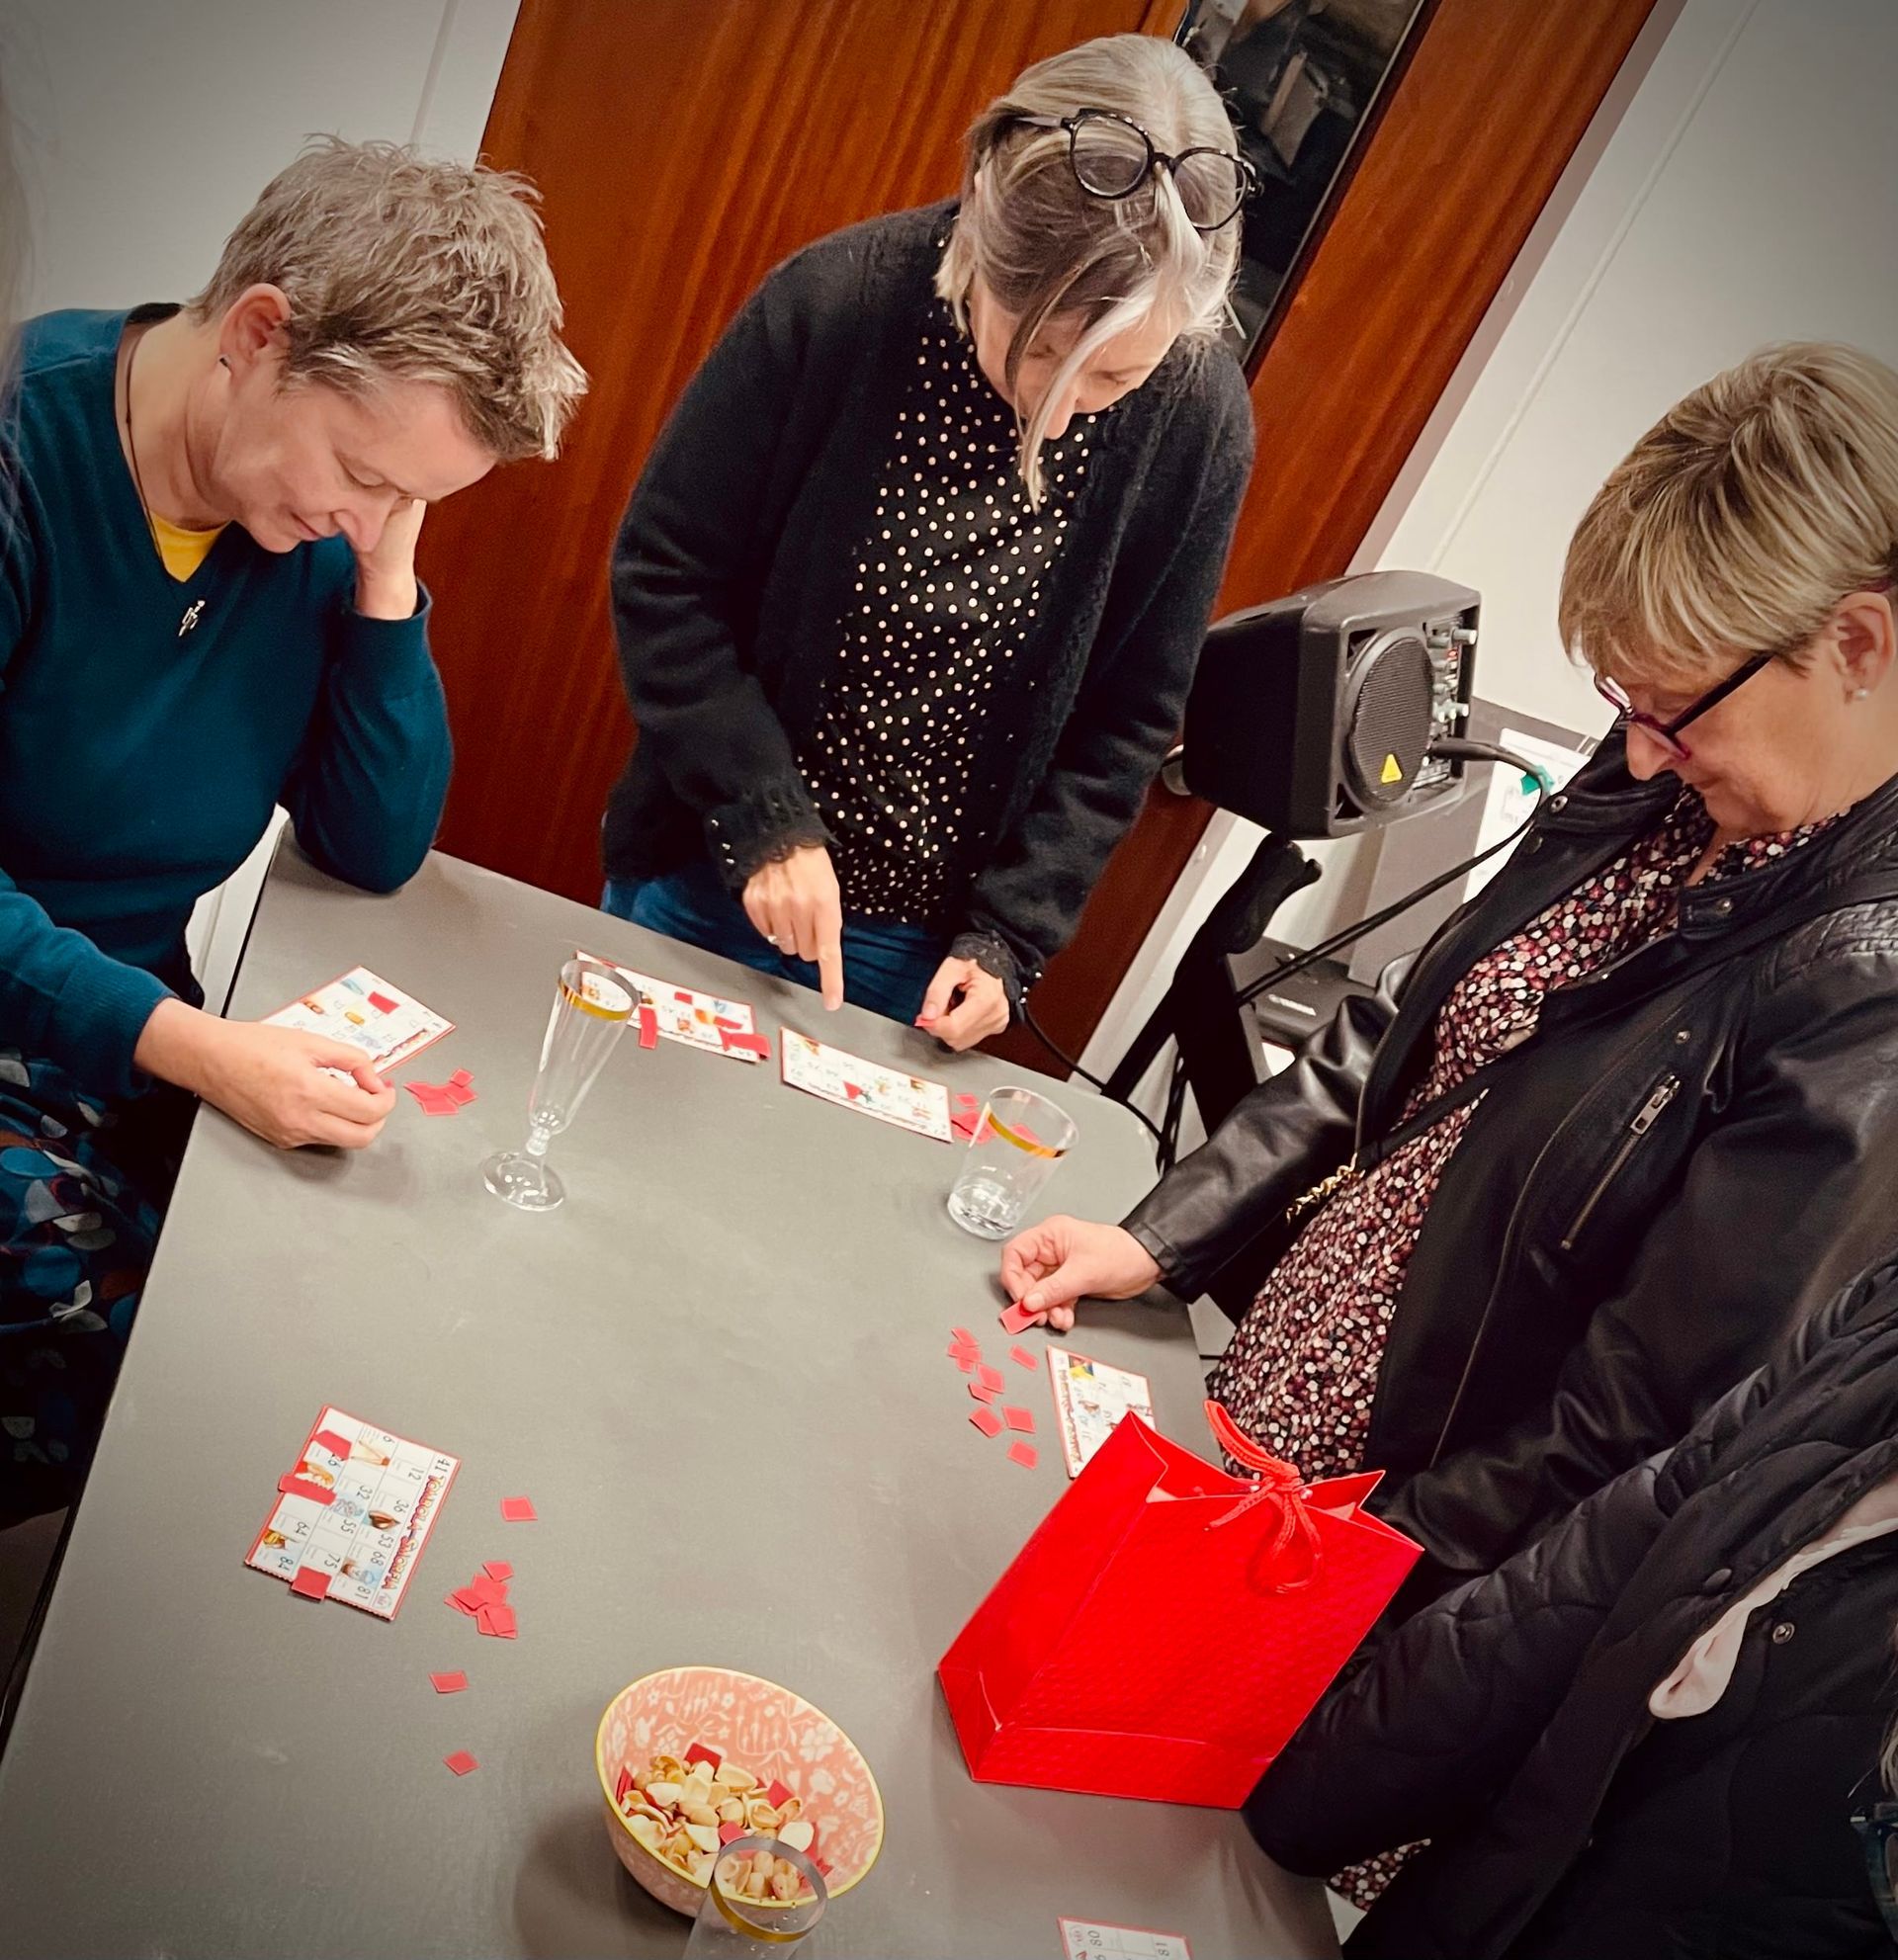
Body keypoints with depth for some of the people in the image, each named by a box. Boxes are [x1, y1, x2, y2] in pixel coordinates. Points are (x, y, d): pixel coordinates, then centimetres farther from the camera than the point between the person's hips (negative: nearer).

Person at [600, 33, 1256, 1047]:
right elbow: (664, 571, -11)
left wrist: (1007, 936, -11)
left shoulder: (1196, 423, -13)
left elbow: (1126, 722, -5)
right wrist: (765, 818, -19)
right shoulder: (837, 300, -18)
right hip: (704, 881, 0)